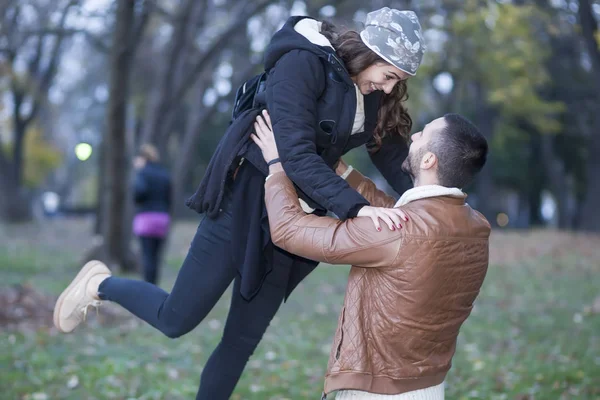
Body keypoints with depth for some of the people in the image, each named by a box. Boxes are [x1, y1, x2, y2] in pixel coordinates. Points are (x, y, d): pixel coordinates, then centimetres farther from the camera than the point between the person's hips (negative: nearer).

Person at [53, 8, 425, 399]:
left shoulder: (377, 96, 3)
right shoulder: (303, 63, -20)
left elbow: (396, 163, 6)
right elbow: (297, 155, -29)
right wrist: (356, 206, -38)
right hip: (246, 202, -7)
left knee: (243, 341, 11)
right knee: (175, 320, 2)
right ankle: (101, 284, 31)